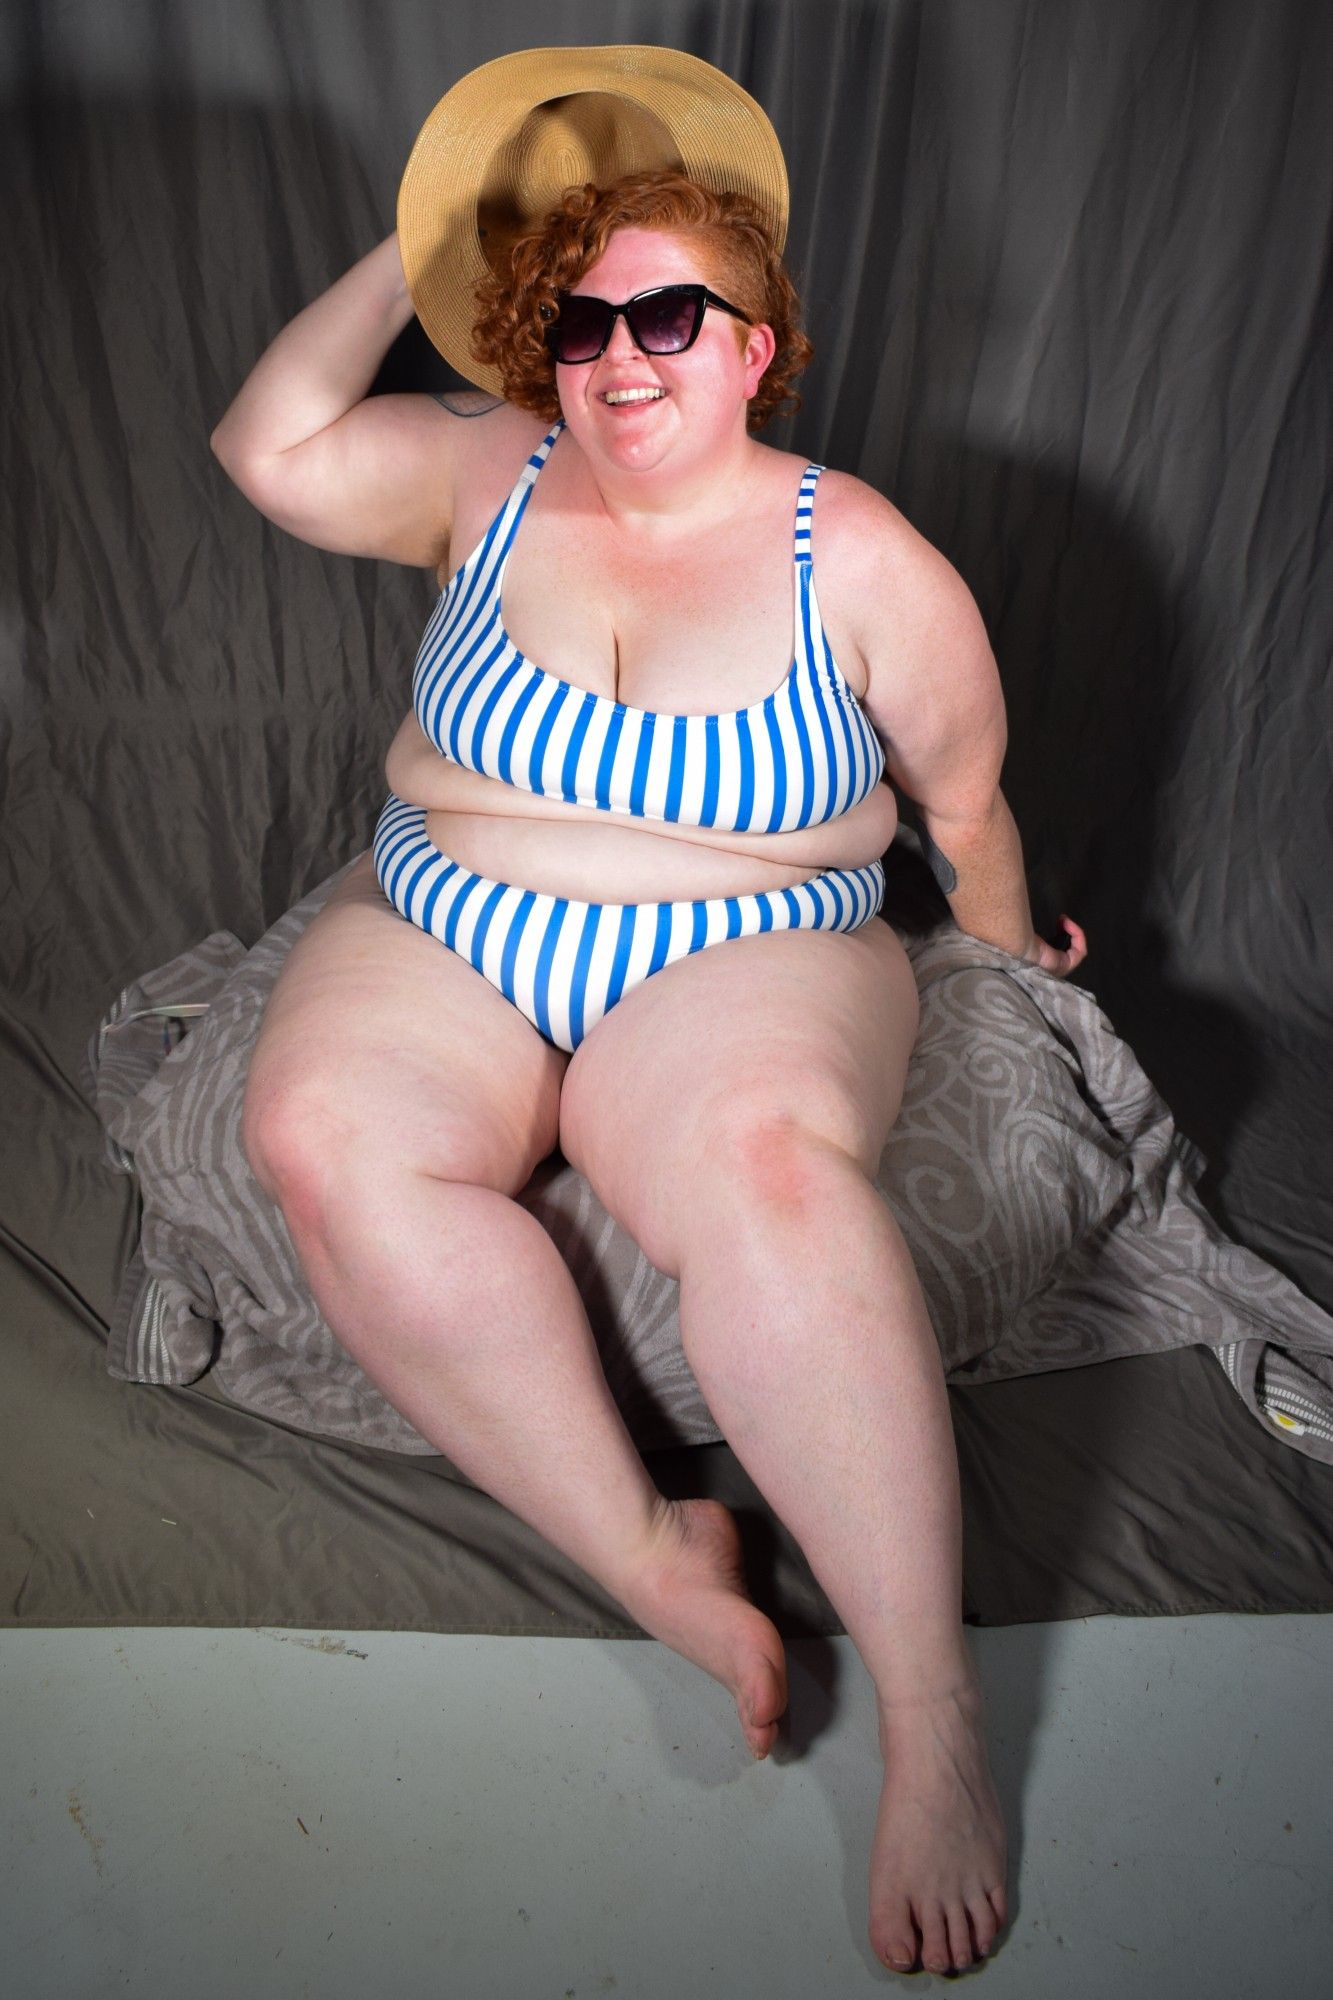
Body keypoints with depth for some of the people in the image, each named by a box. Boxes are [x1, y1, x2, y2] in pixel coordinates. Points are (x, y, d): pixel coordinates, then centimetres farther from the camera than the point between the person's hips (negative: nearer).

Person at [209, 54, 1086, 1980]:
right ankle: (660, 1564, -26)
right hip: (435, 941, 4)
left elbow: (967, 808, 12)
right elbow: (272, 451, 4)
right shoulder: (492, 475, 11)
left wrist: (1012, 951, 23)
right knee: (321, 1136, -31)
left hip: (745, 958, -3)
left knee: (759, 1156, -38)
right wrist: (412, 249, 9)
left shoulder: (857, 558, 2)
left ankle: (936, 1714, -30)